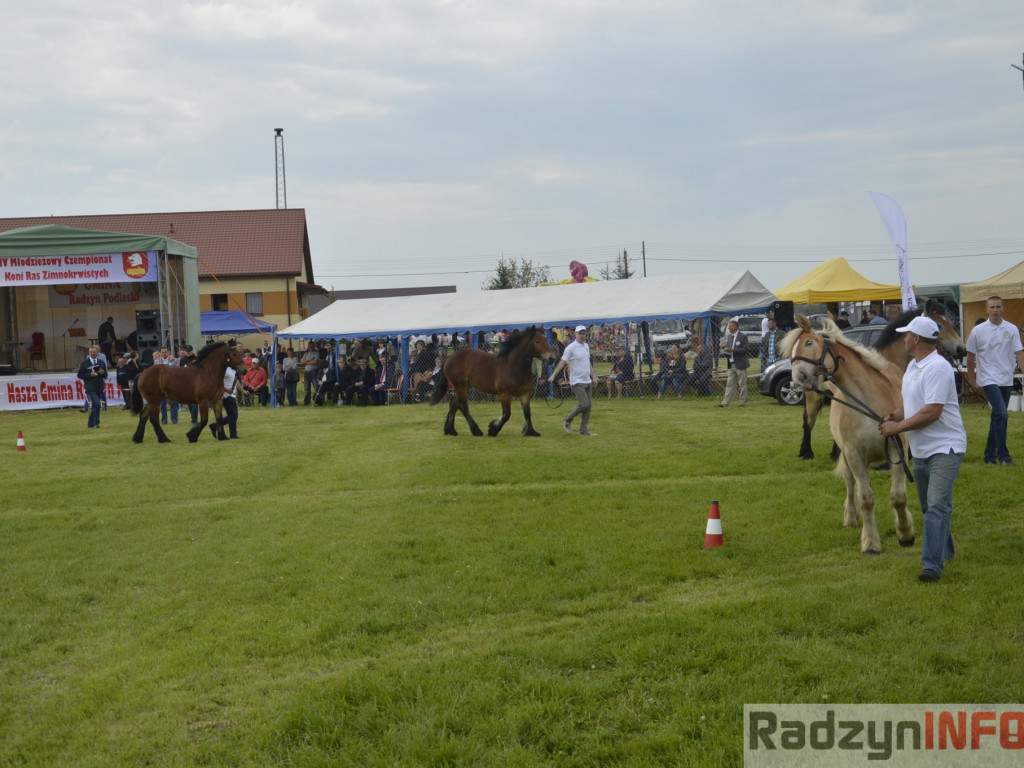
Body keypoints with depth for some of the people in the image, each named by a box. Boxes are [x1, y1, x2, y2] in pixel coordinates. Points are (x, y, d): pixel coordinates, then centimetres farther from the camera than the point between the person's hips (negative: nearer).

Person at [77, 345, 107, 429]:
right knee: (96, 404, -18)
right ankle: (96, 423, -11)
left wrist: (103, 373, -10)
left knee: (94, 406, 11)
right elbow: (80, 375, -2)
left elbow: (105, 375, 13)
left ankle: (91, 424, 21)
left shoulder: (101, 362, 11)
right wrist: (90, 375, -16)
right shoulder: (84, 363, 0)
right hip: (90, 388, -5)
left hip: (99, 388, 5)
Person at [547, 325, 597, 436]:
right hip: (577, 381, -7)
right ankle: (567, 420, 7)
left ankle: (584, 430, 11)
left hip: (588, 381, 7)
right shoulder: (571, 347, -11)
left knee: (588, 406, 4)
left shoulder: (586, 346, 12)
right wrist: (553, 375, -23)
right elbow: (562, 362, -15)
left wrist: (593, 376, 21)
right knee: (584, 405, -15)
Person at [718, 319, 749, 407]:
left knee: (742, 384, 1)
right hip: (732, 364, 7)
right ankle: (725, 403, 5)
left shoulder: (742, 336, -10)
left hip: (740, 364, -7)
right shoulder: (729, 336, 13)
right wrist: (725, 348, -3)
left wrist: (733, 350, -23)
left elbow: (745, 349, -16)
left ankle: (743, 403, 7)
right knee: (730, 384, 6)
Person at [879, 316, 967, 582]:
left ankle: (932, 565, -20)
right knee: (929, 506, 18)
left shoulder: (937, 368, -20)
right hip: (921, 450, 10)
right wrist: (894, 415, 0)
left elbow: (931, 412, -25)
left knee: (937, 505, -16)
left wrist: (898, 427, -18)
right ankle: (944, 550, 36)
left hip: (944, 448, -10)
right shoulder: (913, 366, 12)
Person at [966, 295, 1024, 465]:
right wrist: (972, 380, 6)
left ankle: (990, 455, 20)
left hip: (1007, 379, 4)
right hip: (989, 379, -4)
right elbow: (971, 356, 5)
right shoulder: (978, 331, -3)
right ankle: (1003, 455, -11)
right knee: (1001, 414, -17)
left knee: (997, 417, 11)